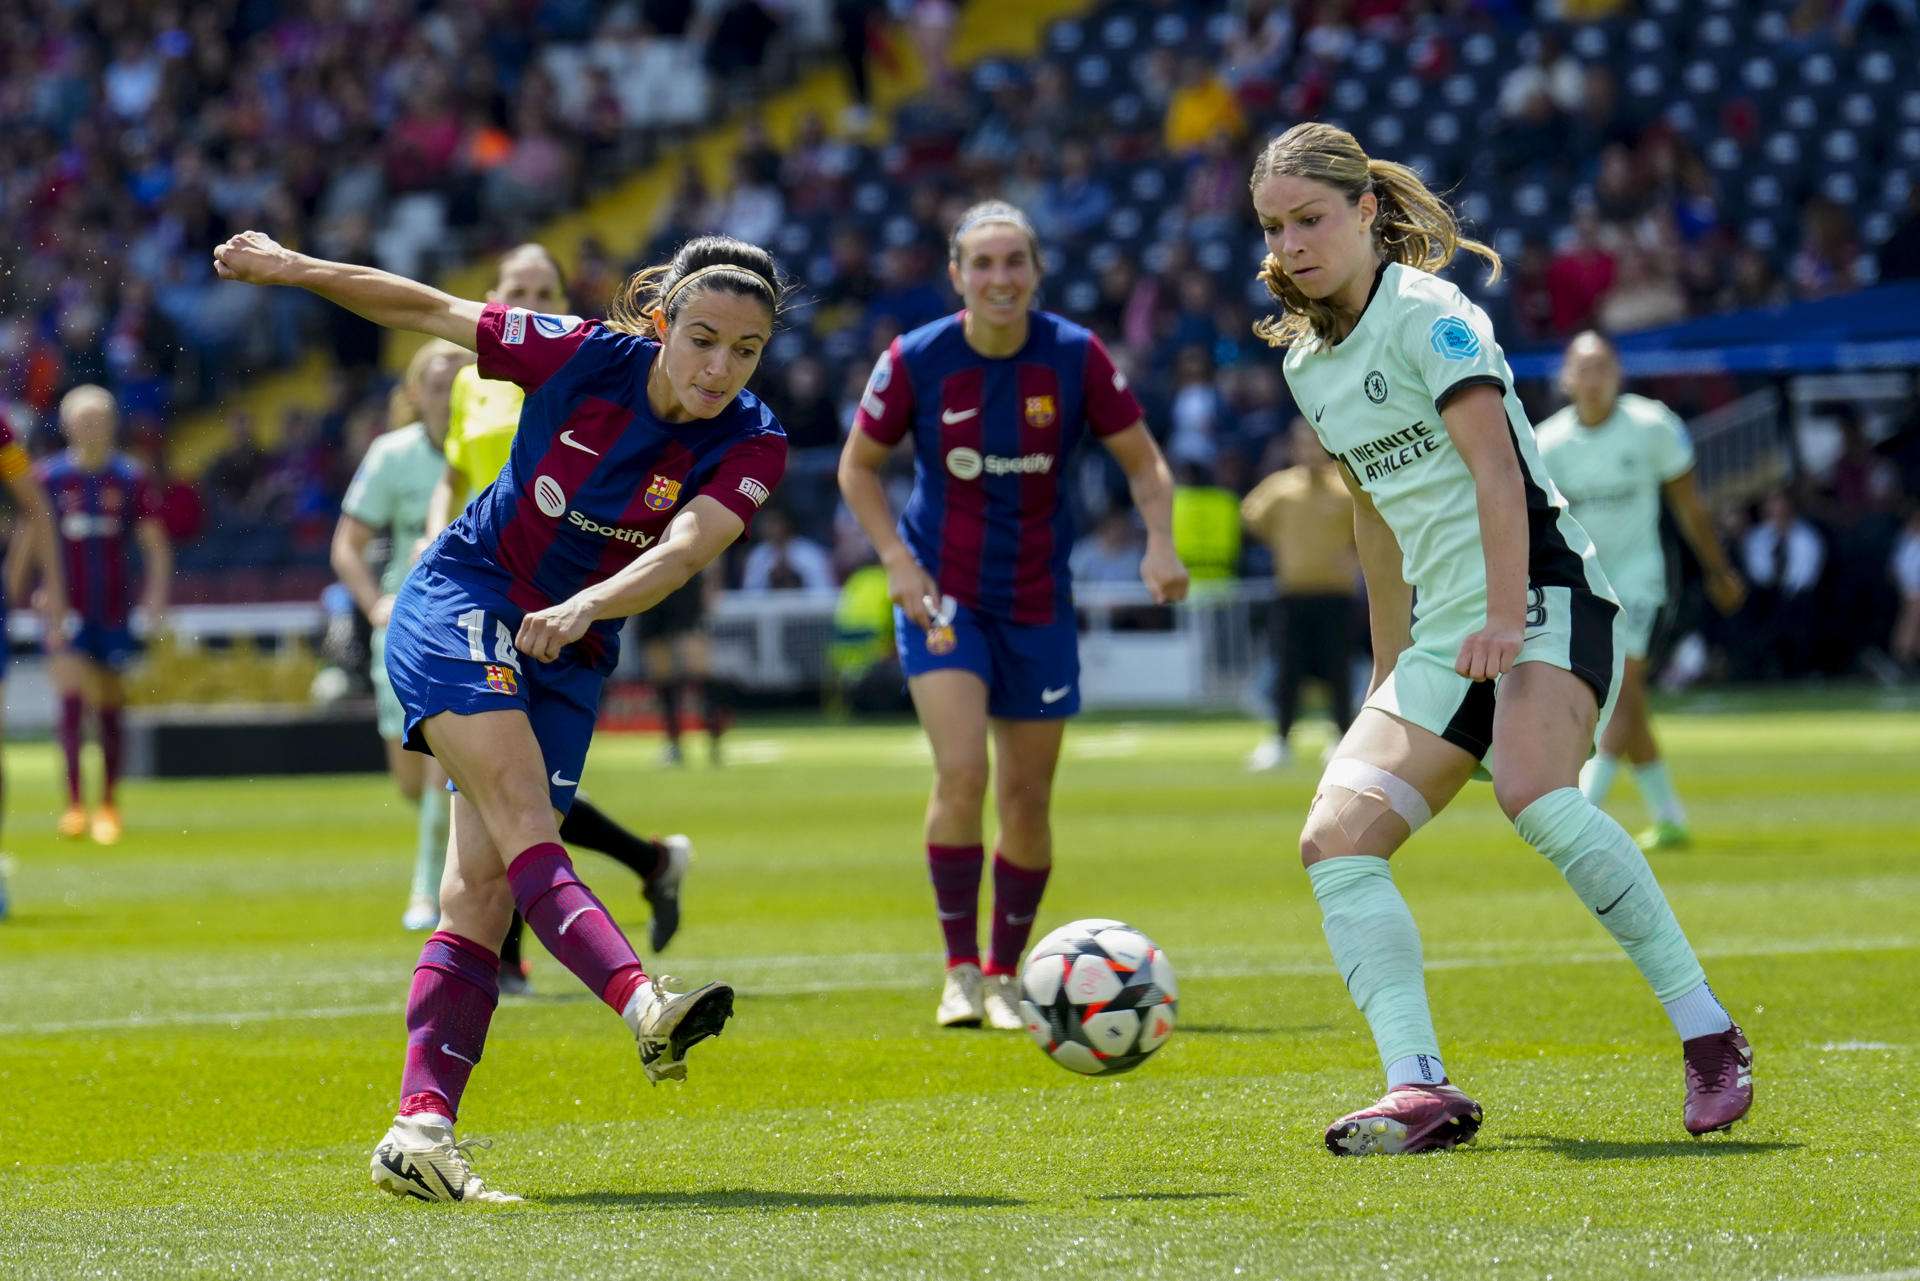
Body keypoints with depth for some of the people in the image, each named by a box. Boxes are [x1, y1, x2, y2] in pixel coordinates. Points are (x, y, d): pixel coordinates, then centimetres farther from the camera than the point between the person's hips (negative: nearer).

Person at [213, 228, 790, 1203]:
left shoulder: (750, 447, -11)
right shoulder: (581, 356, -14)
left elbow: (681, 551, -28)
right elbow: (425, 310, -2)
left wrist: (583, 607, -46)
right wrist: (287, 268, 6)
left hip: (570, 659, 3)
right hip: (461, 604, -3)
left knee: (482, 885, -4)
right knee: (522, 818, -26)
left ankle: (420, 1128, -7)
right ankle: (641, 1004, -47)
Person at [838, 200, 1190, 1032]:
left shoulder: (1075, 357, -9)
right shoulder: (915, 362, -10)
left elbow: (1143, 463, 0)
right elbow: (858, 467, 3)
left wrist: (1159, 542, -18)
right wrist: (899, 563, -11)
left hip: (1038, 603, 2)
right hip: (942, 596, -2)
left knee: (1027, 801, 6)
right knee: (961, 774, -20)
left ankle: (1005, 977, 23)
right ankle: (961, 970, -8)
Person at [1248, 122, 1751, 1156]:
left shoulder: (1427, 314, -7)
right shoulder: (1307, 358, 16)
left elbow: (1495, 466, -18)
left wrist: (1505, 618, -28)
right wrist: (1390, 672, 24)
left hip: (1543, 597, -8)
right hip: (1442, 639, 8)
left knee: (1534, 795, -33)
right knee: (1334, 837, -11)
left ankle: (1709, 1038, -24)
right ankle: (1421, 1091, -21)